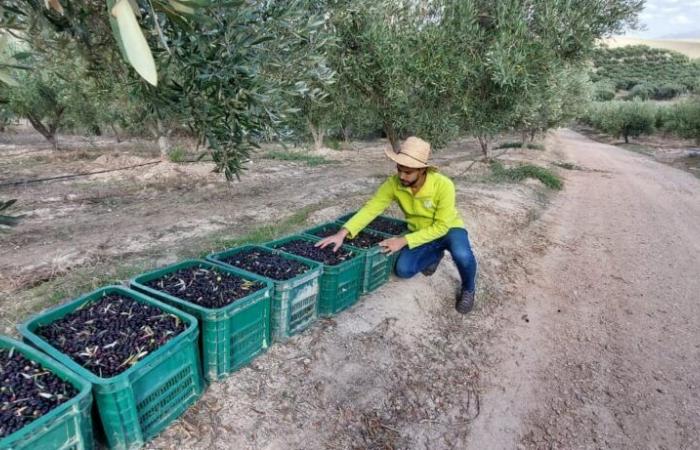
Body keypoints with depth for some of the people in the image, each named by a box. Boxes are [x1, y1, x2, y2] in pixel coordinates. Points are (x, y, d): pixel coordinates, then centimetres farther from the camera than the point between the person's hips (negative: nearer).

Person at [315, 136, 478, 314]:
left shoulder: (443, 185, -33)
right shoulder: (394, 183, -23)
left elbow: (441, 226, -29)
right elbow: (371, 208, -21)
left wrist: (404, 240, -35)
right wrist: (343, 232, -35)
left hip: (448, 229, -3)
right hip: (420, 234, 4)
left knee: (462, 255, -36)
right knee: (403, 270, -17)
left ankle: (468, 289, 0)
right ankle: (435, 255, 16)